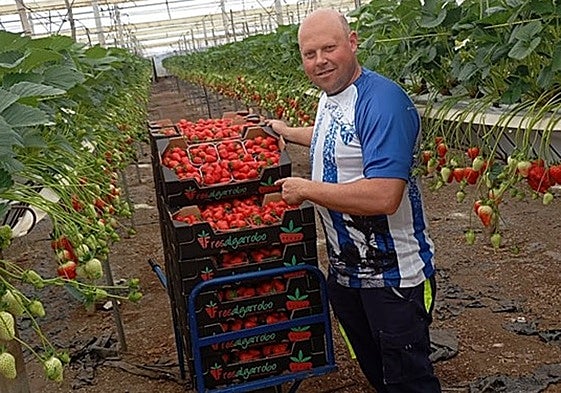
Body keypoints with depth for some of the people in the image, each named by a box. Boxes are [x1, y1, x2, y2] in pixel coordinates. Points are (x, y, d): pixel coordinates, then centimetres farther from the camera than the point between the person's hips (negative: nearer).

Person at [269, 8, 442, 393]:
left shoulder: (382, 101, -25)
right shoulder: (329, 95, 5)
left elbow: (383, 197, -35)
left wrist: (306, 189, -23)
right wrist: (288, 132, 38)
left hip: (392, 274, -9)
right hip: (344, 267, 9)